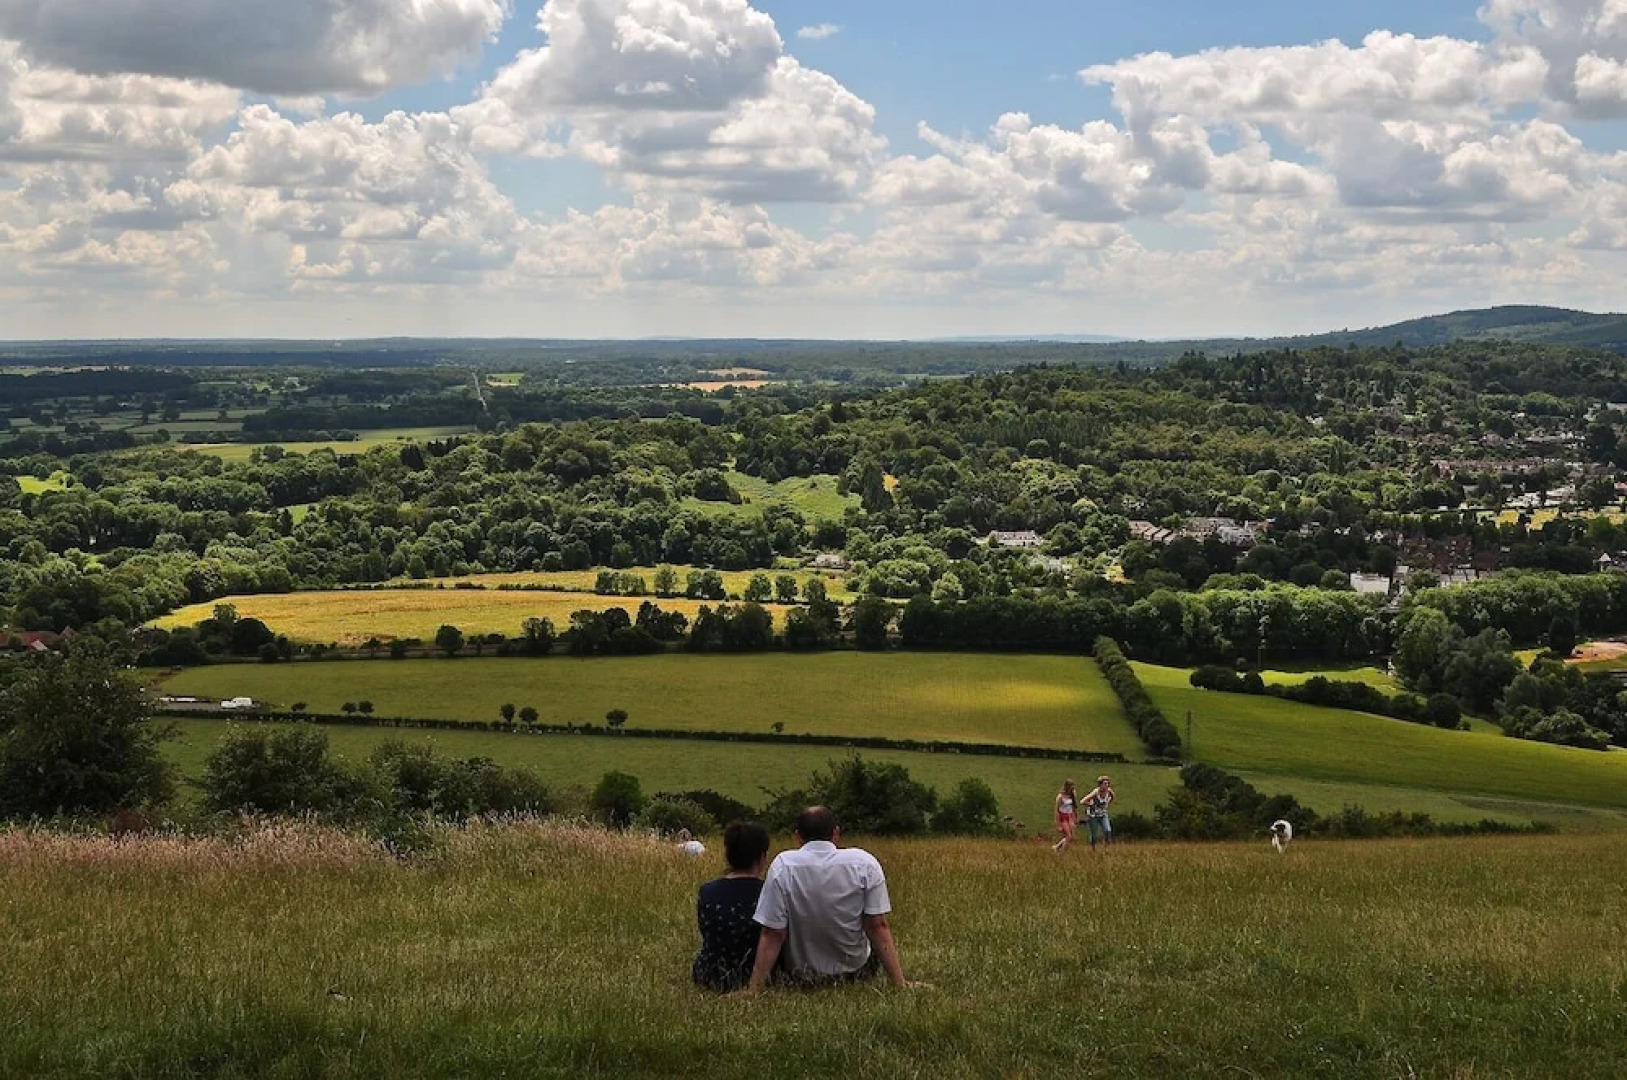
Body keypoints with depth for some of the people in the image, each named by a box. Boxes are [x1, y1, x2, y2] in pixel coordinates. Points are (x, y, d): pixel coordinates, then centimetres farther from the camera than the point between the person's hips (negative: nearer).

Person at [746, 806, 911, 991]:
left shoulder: (783, 866, -12)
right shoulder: (865, 863, -10)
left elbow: (772, 936, -13)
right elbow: (878, 927, -12)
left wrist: (754, 991, -11)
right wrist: (900, 983, -9)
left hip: (799, 977, 0)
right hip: (855, 974, 0)